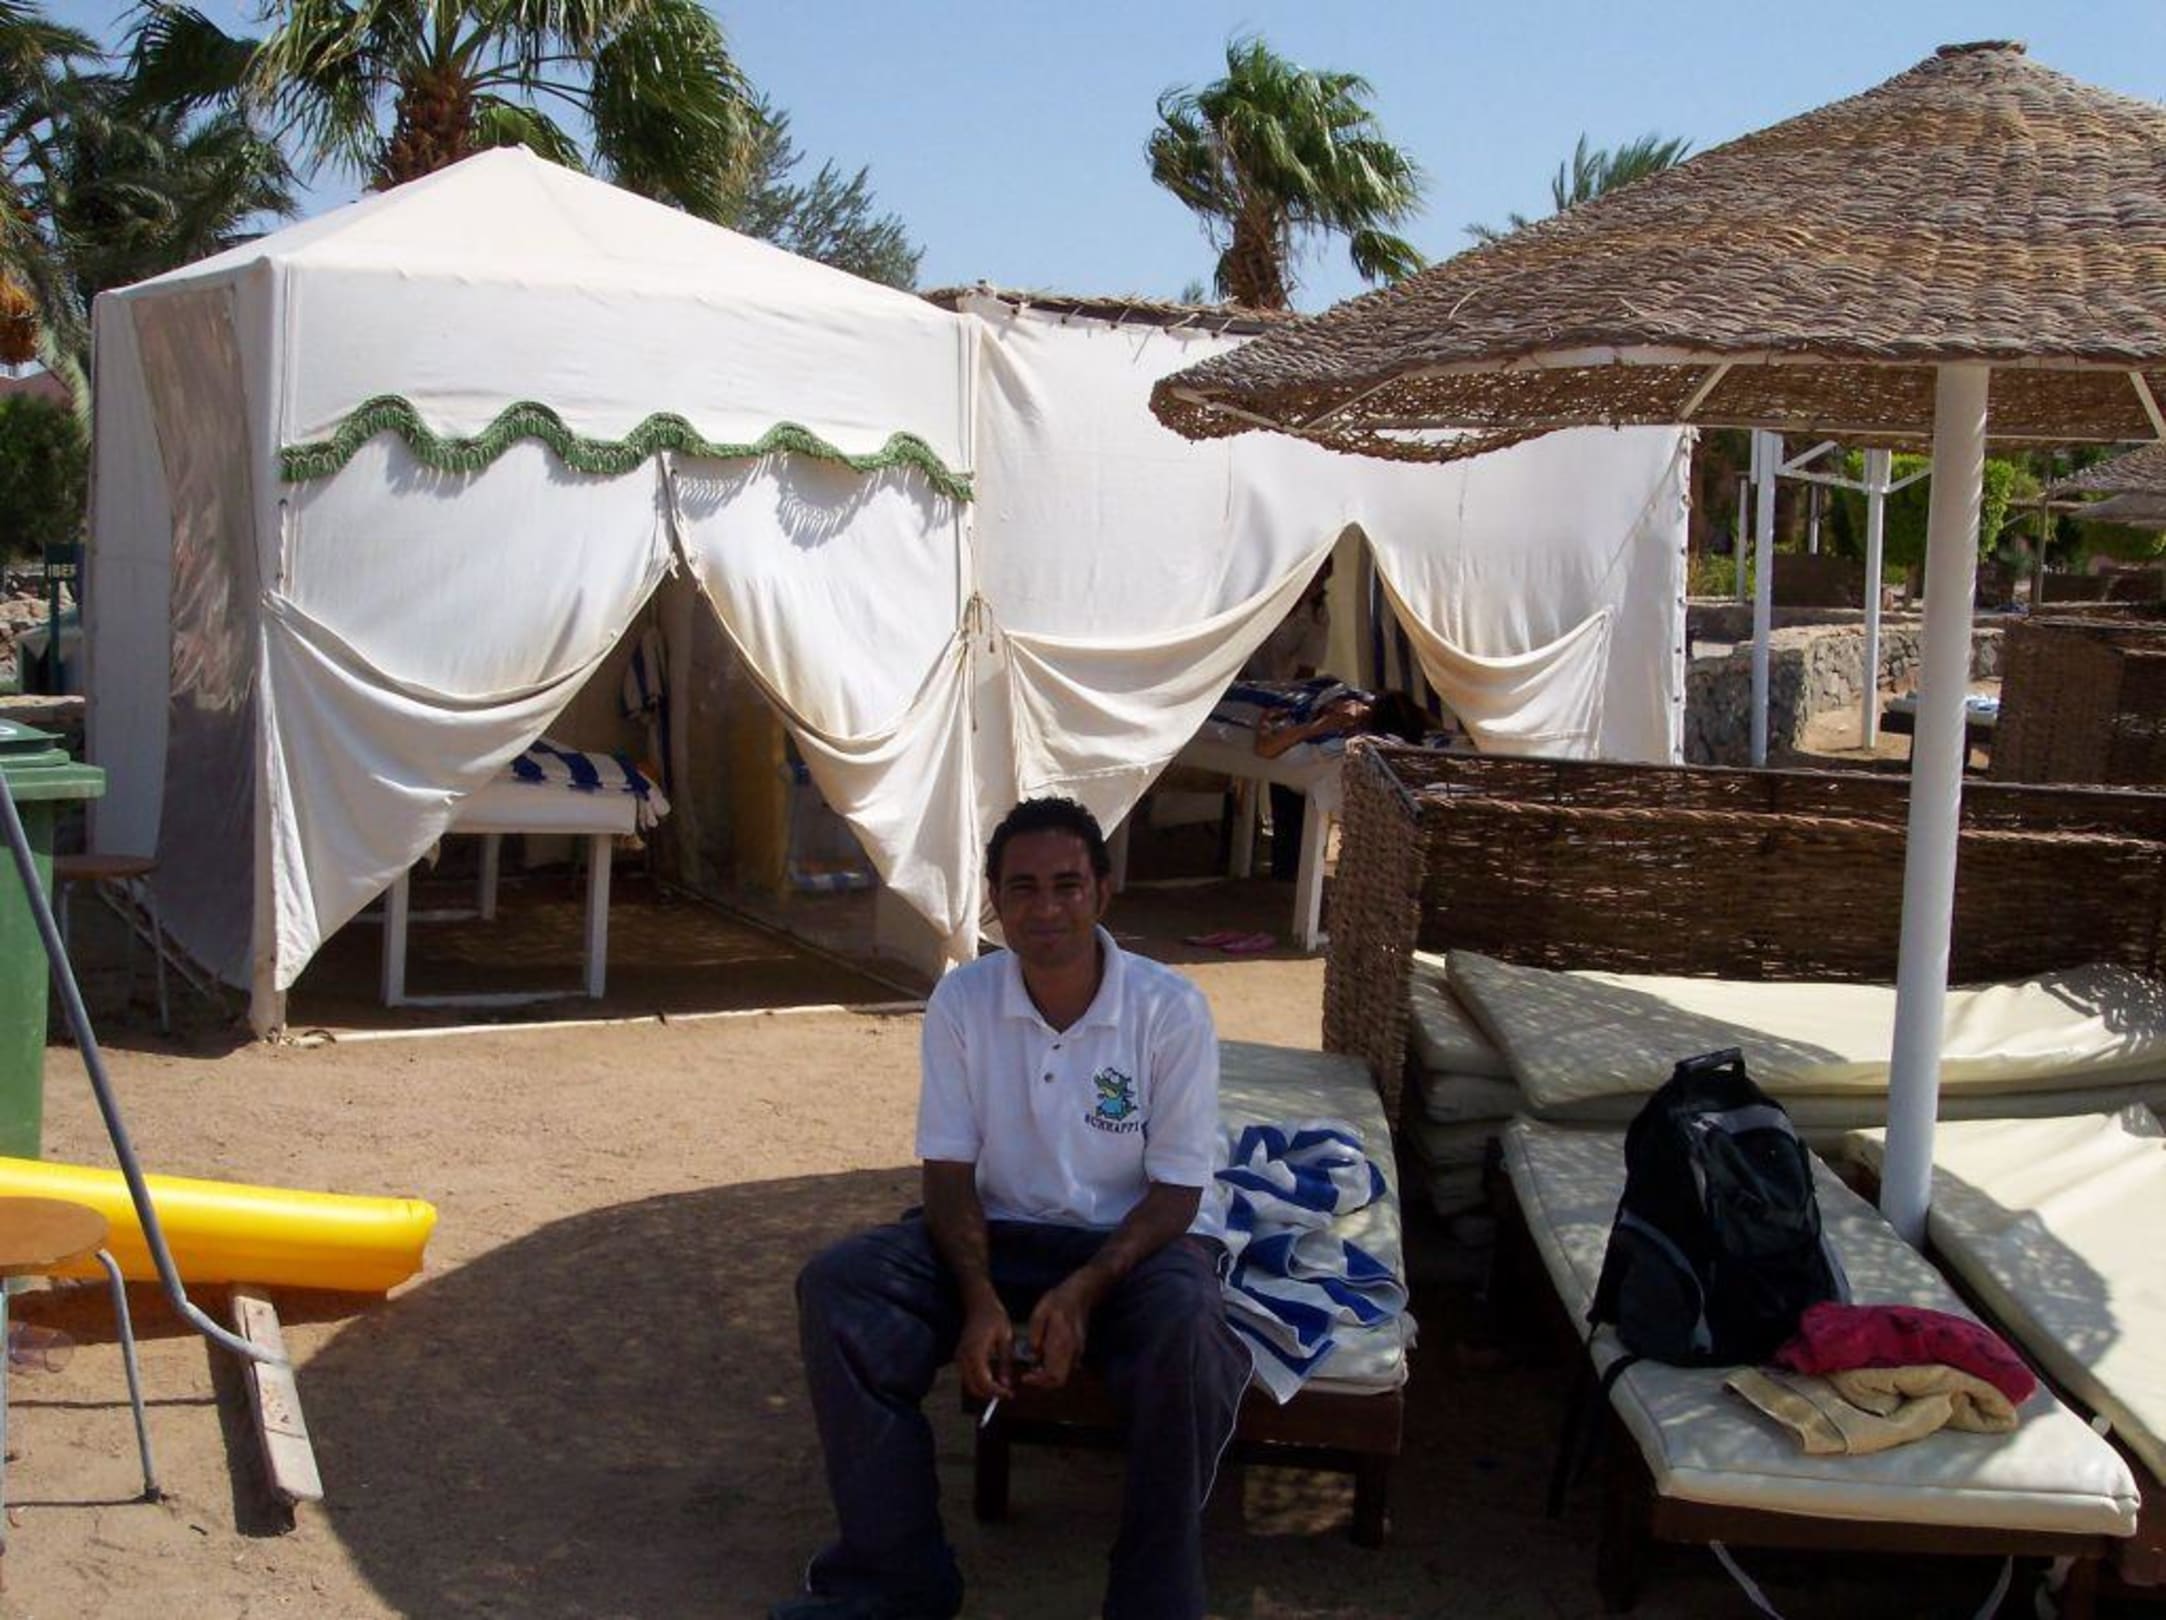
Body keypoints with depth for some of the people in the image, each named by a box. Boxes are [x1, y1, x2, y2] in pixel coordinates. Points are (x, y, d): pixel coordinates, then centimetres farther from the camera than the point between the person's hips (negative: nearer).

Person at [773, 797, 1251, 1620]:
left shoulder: (1171, 1009, -14)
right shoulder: (962, 1000, -7)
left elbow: (1176, 1192, -12)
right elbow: (949, 1170, -4)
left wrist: (1081, 1291, -27)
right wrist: (980, 1299, -21)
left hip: (1137, 1237, -3)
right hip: (1003, 1230, 3)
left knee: (1187, 1330, -37)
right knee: (837, 1285, -21)